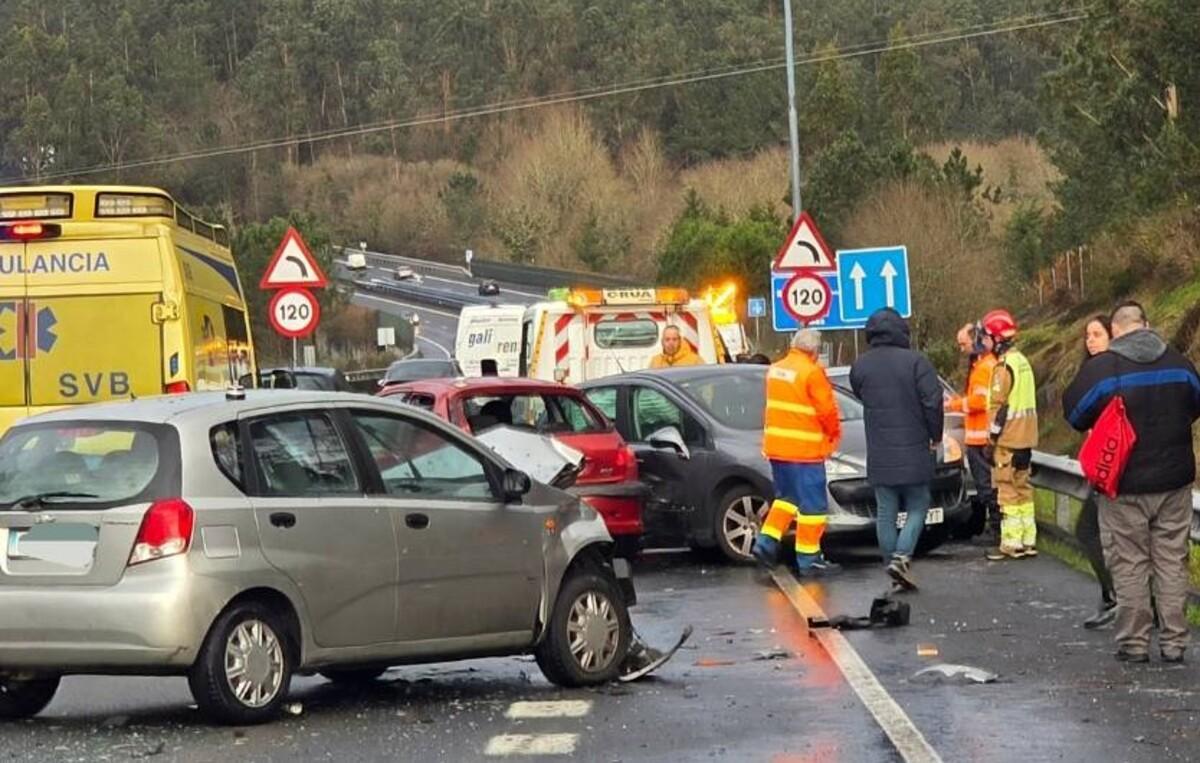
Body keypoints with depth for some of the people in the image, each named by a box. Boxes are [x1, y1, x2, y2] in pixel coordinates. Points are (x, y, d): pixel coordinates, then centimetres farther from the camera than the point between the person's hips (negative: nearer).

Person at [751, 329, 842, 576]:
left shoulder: (775, 369, 9)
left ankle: (766, 542, 12)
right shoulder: (812, 372, -14)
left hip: (775, 446, 7)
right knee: (812, 504, 1)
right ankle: (809, 559, 2)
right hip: (804, 449, -7)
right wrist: (834, 435, 5)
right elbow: (827, 410, -12)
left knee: (787, 497, 22)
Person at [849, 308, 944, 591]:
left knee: (886, 513, 8)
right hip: (914, 451, -3)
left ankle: (892, 565, 8)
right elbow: (932, 401, -12)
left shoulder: (860, 367, 4)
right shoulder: (915, 361, -9)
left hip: (879, 454, 3)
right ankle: (901, 557, -12)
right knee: (917, 507, 6)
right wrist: (935, 436, 0)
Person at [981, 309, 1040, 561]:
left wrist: (992, 436, -11)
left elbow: (998, 405, -18)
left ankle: (1012, 543, -4)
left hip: (1009, 438, -9)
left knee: (1008, 490, -4)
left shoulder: (1004, 366, -15)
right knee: (1023, 488, 14)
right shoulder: (1023, 361, 12)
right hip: (1026, 436, 9)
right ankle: (1028, 540, 17)